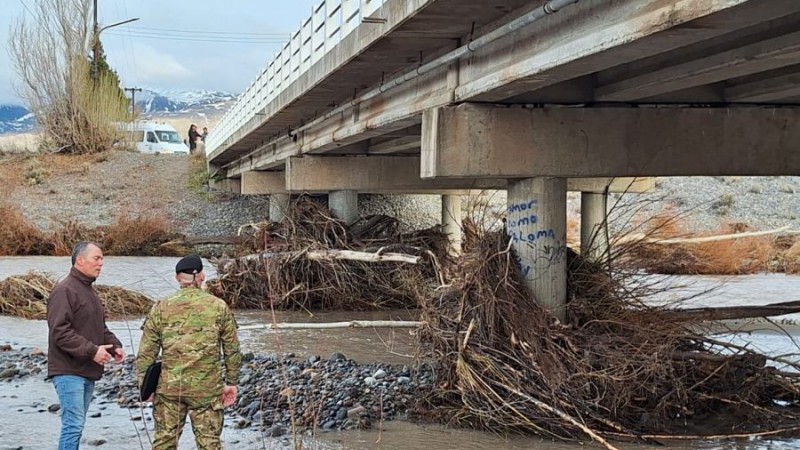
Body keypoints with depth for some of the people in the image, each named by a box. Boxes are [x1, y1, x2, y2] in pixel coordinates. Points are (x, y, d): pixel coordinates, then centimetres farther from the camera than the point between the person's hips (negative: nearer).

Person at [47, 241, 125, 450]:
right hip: (69, 371, -10)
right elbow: (60, 332, -21)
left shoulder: (89, 291, 18)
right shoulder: (65, 290, -13)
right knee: (73, 425, -13)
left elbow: (100, 328, 26)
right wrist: (92, 350, -22)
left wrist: (114, 346, 7)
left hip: (88, 371, 10)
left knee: (76, 425, 13)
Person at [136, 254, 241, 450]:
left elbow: (146, 351, 0)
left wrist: (144, 382, 10)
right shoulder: (219, 307, 0)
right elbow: (232, 350, 3)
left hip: (169, 387, 1)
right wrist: (232, 382, 12)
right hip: (207, 388, 0)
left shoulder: (161, 308, -1)